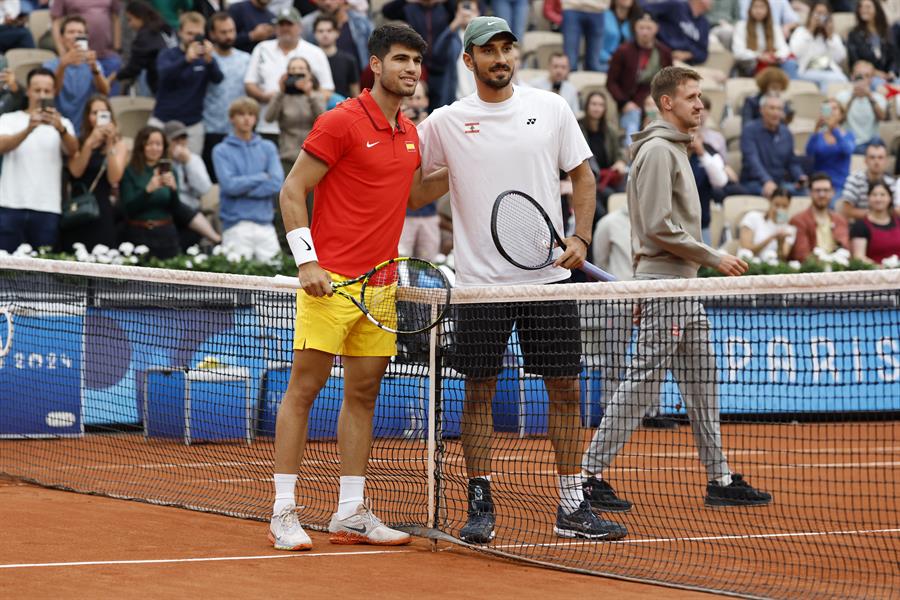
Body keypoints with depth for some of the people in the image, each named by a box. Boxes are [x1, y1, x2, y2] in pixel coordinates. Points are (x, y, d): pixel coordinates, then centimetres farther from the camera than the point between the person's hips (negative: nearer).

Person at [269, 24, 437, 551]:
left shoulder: (410, 134, 14)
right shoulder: (341, 122, -8)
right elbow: (293, 191, -8)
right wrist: (308, 261, -15)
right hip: (332, 279, -7)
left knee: (364, 392, 8)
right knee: (304, 388, -5)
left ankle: (351, 514, 13)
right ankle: (283, 513, -2)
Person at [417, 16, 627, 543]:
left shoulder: (551, 108, 5)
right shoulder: (446, 122, 1)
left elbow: (582, 175, 10)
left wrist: (581, 237, -2)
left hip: (549, 277, 1)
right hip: (480, 278, -1)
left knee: (565, 389, 3)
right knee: (479, 391, 1)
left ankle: (572, 507, 10)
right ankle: (481, 506, 10)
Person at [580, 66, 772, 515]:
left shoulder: (674, 148, 19)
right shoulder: (657, 150, -12)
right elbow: (659, 226, -19)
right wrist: (715, 258, -14)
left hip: (683, 285, 10)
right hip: (663, 282, -10)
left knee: (701, 384, 10)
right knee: (642, 380, -8)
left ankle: (720, 479, 14)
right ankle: (591, 474, -4)